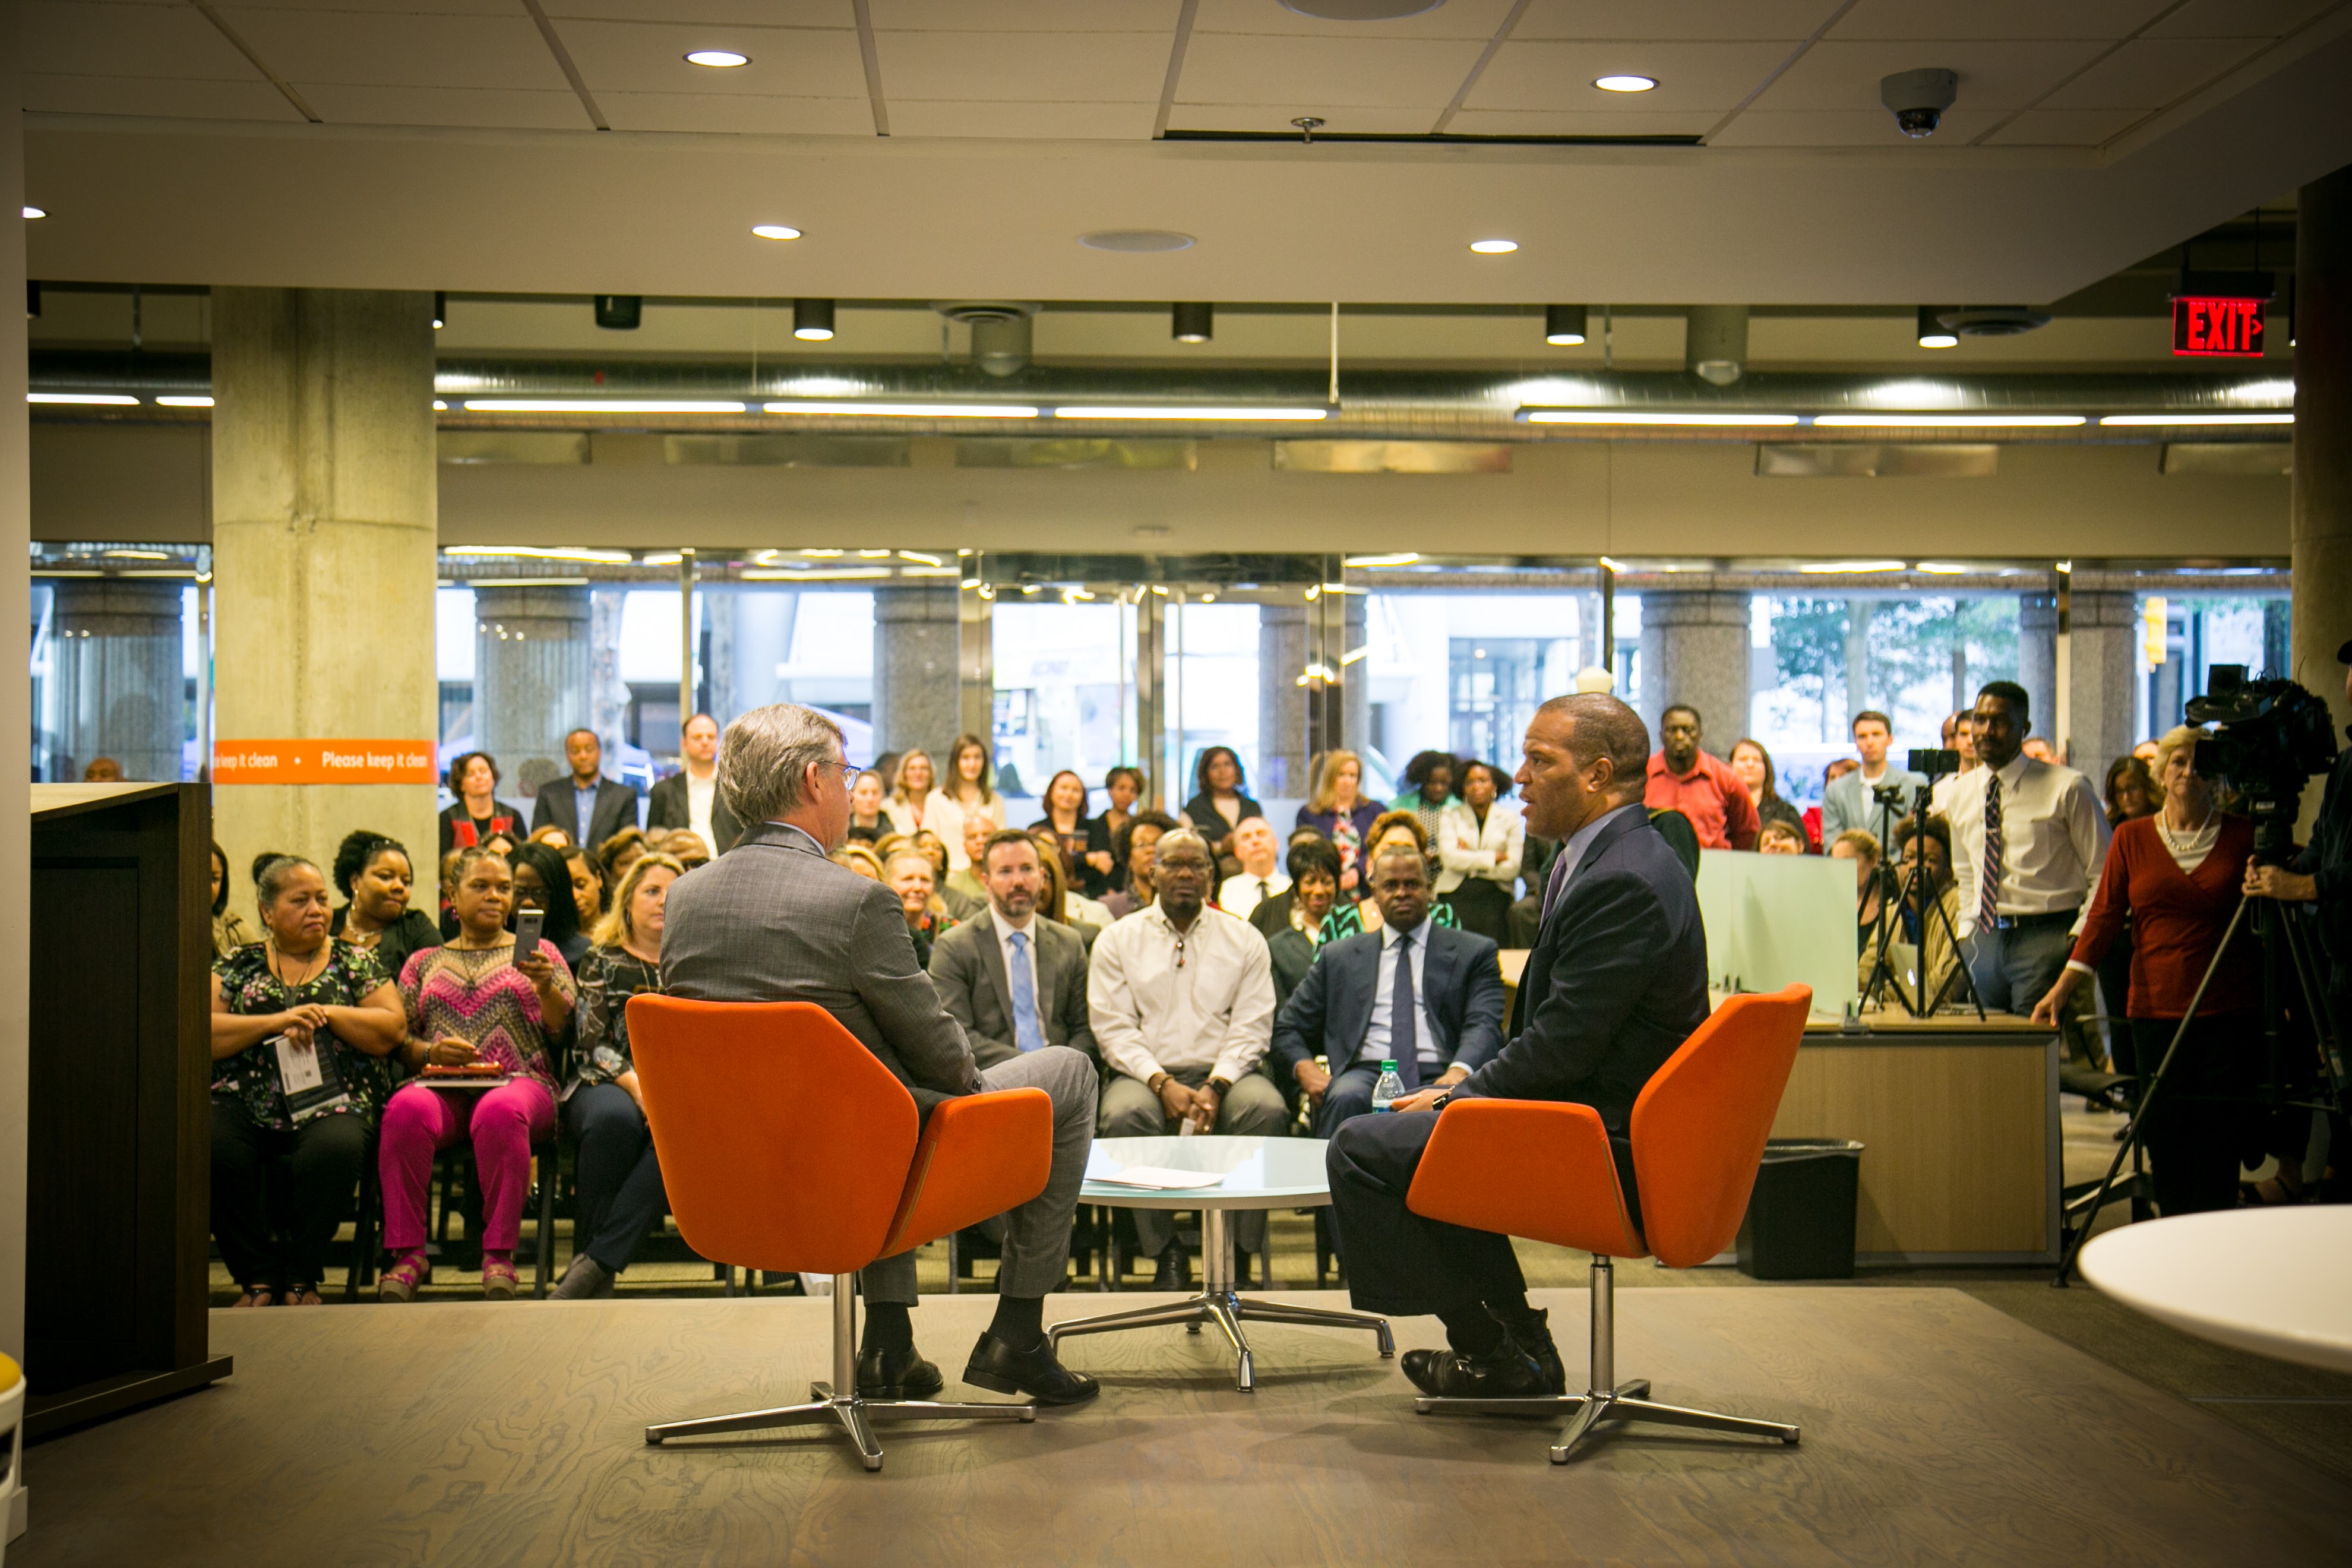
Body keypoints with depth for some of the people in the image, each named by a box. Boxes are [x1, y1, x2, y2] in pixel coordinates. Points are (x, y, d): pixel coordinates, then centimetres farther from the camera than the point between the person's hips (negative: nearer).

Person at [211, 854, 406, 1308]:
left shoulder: (355, 962, 16)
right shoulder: (236, 964, 17)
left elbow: (391, 1032, 5)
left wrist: (325, 1014, -7)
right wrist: (276, 1022, -9)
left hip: (328, 1104, -1)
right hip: (244, 1105, 1)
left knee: (336, 1149, -35)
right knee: (209, 1146, -32)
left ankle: (302, 1277, -11)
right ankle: (258, 1274, -11)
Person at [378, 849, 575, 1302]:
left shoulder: (538, 953, 20)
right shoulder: (424, 962, 24)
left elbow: (566, 1034, 10)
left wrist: (545, 987, -7)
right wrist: (430, 1051, -4)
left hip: (518, 1082, -1)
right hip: (439, 1084, 2)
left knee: (501, 1112, -39)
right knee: (406, 1110, -35)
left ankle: (499, 1253, -31)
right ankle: (407, 1252, -28)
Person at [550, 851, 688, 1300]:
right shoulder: (602, 962, 15)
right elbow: (591, 1044, 4)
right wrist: (634, 1083, -15)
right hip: (608, 1083, -1)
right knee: (615, 1119, -39)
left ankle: (596, 1263, -38)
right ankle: (588, 1249, -27)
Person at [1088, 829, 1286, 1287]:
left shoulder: (1244, 939, 13)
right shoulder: (1118, 939, 10)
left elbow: (1252, 1027, 4)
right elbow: (1113, 1027, 1)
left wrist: (1216, 1086, -13)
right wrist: (1163, 1083, -14)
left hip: (1224, 1073, 1)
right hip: (1146, 1073, -1)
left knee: (1266, 1108, -32)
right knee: (1126, 1114, -35)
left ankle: (1239, 1251, -21)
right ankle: (1166, 1251, -19)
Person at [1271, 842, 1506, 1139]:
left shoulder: (1474, 953, 18)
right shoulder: (1338, 957, 24)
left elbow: (1484, 1025, 3)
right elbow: (1287, 1028, 23)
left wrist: (1459, 1072, -20)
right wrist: (1304, 1068, -2)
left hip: (1437, 1078, -1)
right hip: (1365, 1073, 2)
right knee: (1347, 1098, -36)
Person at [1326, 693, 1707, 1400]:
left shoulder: (1620, 881, -22)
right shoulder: (1626, 857, 12)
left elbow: (1563, 1043, -23)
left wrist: (1460, 1097, -9)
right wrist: (1466, 1090, 9)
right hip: (1613, 1128, 11)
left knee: (1362, 1149, -10)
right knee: (1409, 1135, 27)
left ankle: (1494, 1351, 4)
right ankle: (1516, 1342, 26)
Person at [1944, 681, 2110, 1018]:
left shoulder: (2067, 788, -3)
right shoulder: (1961, 794, 13)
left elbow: (2103, 873, -2)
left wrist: (2081, 935, -11)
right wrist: (1966, 933, 14)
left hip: (2047, 938, -5)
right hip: (1984, 938, 5)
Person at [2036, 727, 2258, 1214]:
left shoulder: (2243, 836, 4)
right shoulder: (2132, 837, 7)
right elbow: (2104, 917, 3)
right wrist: (2062, 987, -5)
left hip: (2230, 1012, -1)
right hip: (2156, 1008, 1)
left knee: (2220, 1145, -2)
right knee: (2167, 1145, 2)